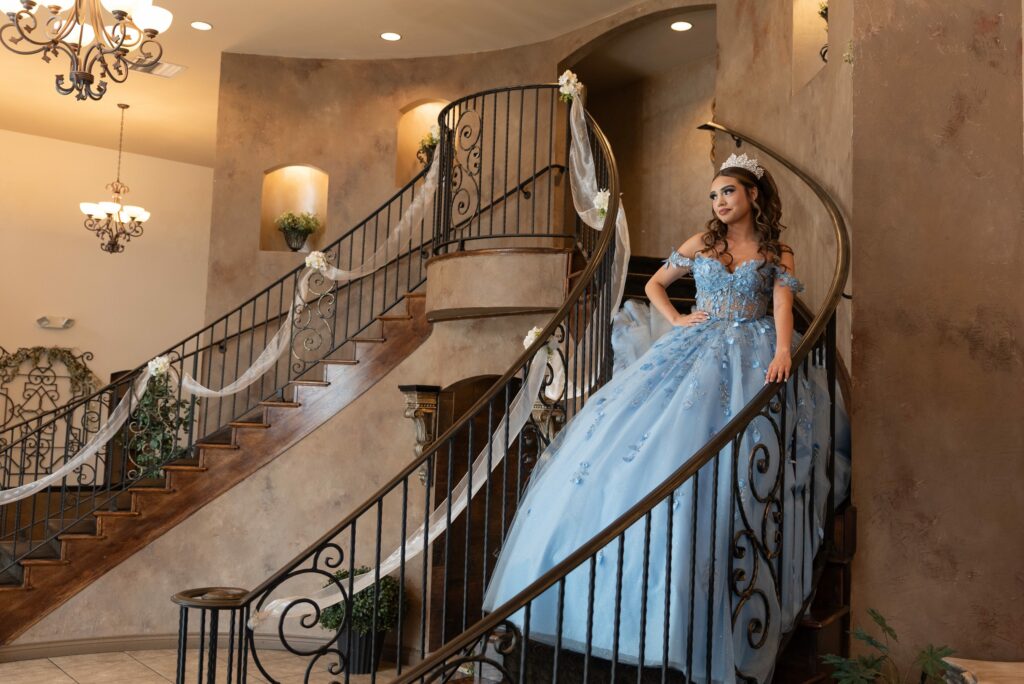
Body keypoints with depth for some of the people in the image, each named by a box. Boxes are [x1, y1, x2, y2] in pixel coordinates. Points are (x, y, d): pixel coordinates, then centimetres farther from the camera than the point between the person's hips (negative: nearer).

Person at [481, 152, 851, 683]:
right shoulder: (701, 244, 14)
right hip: (694, 350, 3)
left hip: (750, 360, -3)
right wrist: (676, 320, 5)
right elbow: (655, 284, 22)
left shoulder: (778, 255, 6)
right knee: (632, 432, -9)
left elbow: (783, 308, -7)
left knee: (723, 472, -15)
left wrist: (782, 353, -26)